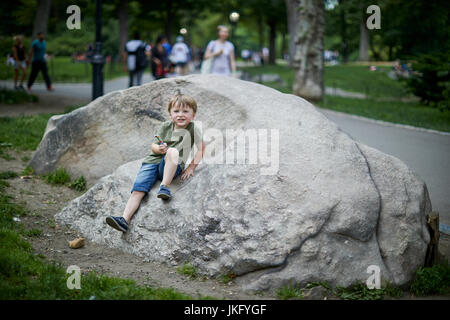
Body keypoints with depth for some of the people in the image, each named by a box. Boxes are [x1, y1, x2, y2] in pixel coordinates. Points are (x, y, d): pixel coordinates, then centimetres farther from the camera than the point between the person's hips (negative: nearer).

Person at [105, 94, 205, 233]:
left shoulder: (193, 128, 2)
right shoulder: (165, 126, 10)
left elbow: (201, 149, 5)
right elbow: (153, 146, 13)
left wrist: (191, 167, -2)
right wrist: (158, 149, -10)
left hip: (172, 167, -3)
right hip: (152, 162, 3)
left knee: (173, 151, -37)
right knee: (137, 190, -17)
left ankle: (164, 186, -35)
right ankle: (124, 220, -24)